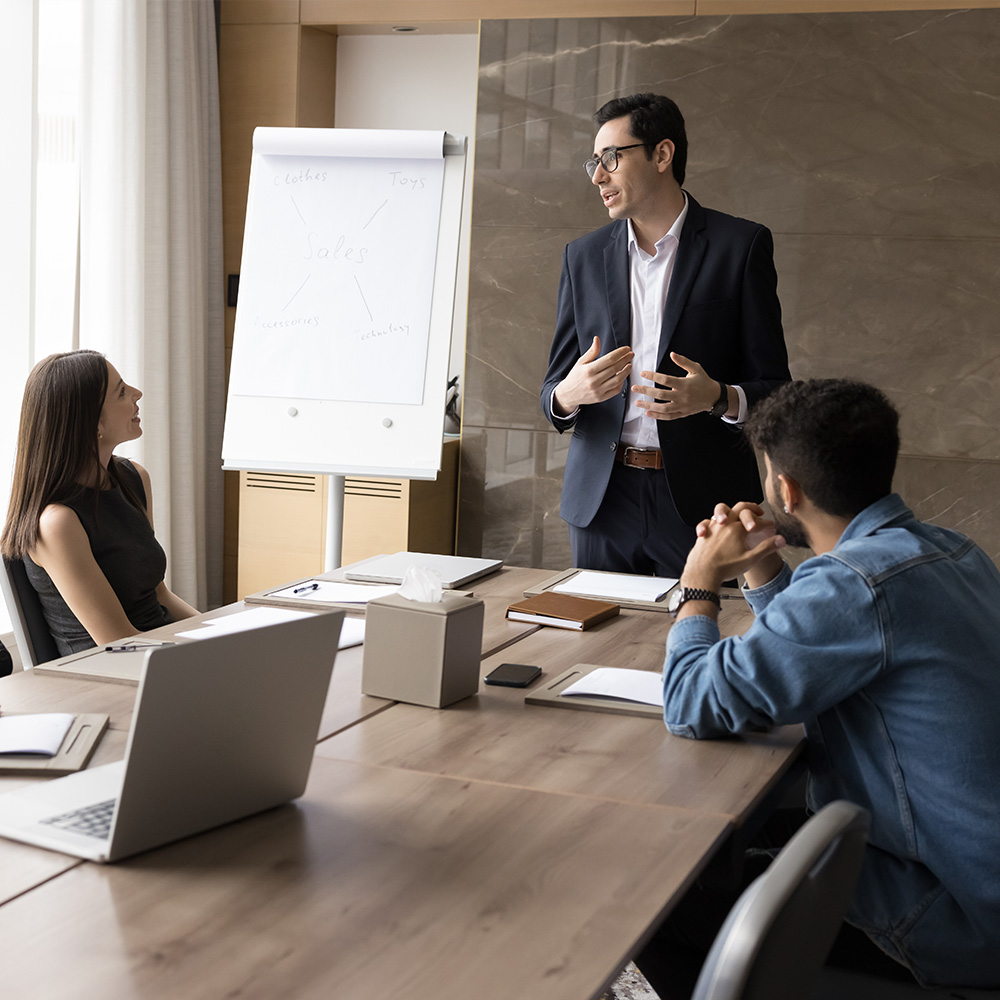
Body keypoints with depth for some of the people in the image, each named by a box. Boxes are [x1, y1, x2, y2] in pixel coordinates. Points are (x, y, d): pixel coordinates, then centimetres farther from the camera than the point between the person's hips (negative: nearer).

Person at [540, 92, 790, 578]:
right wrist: (569, 393, -12)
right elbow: (553, 389, 11)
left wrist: (717, 398, -22)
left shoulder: (741, 245, 0)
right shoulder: (583, 256, 11)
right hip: (602, 498, 3)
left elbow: (772, 388, -1)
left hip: (700, 501, -3)